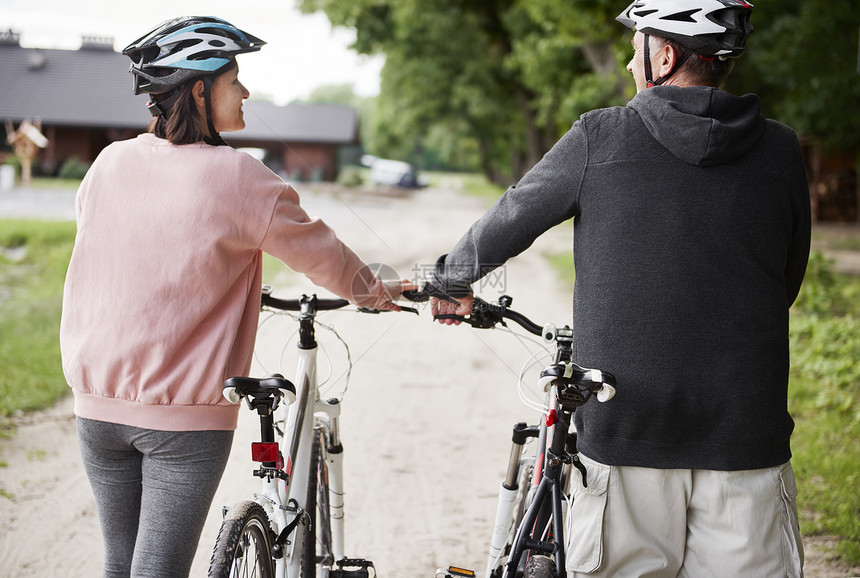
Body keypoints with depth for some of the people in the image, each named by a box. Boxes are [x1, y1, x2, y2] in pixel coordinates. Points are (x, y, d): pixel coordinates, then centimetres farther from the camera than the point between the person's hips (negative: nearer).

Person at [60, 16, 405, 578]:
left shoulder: (109, 163, 0)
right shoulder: (239, 178, -13)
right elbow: (323, 255, -3)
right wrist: (382, 294, 18)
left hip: (98, 403, 5)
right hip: (185, 414, -5)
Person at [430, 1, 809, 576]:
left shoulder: (601, 139, -4)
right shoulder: (780, 151, 3)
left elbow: (505, 224, 6)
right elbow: (788, 279, 14)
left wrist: (450, 282, 25)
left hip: (626, 428, -1)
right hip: (748, 437, 2)